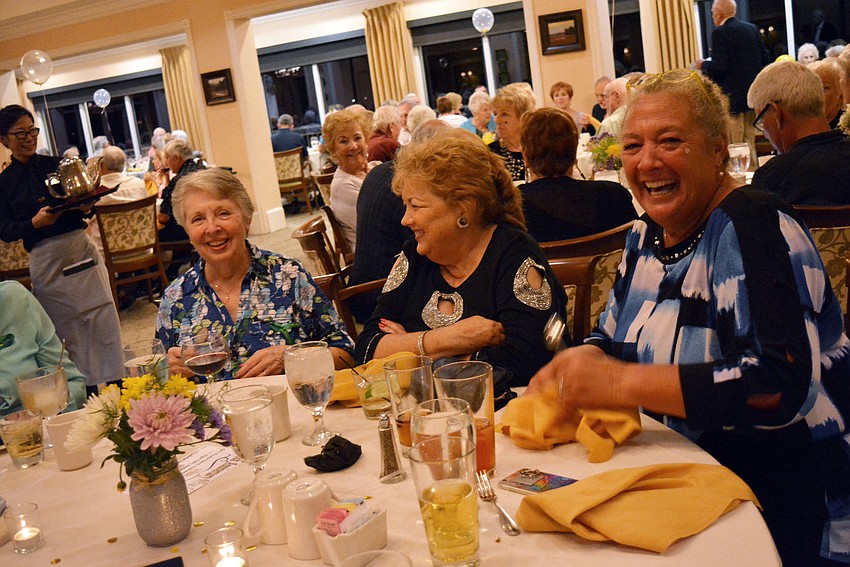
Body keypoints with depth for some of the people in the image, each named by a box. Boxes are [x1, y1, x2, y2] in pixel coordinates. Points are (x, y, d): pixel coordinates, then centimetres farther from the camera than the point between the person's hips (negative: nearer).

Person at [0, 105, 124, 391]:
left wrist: (87, 206, -12)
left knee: (103, 321, -2)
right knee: (68, 330, 4)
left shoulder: (57, 164, 9)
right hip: (45, 260, -2)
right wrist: (36, 222, -18)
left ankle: (113, 381, 9)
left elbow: (86, 203, 11)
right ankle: (83, 388, 16)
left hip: (81, 249, 2)